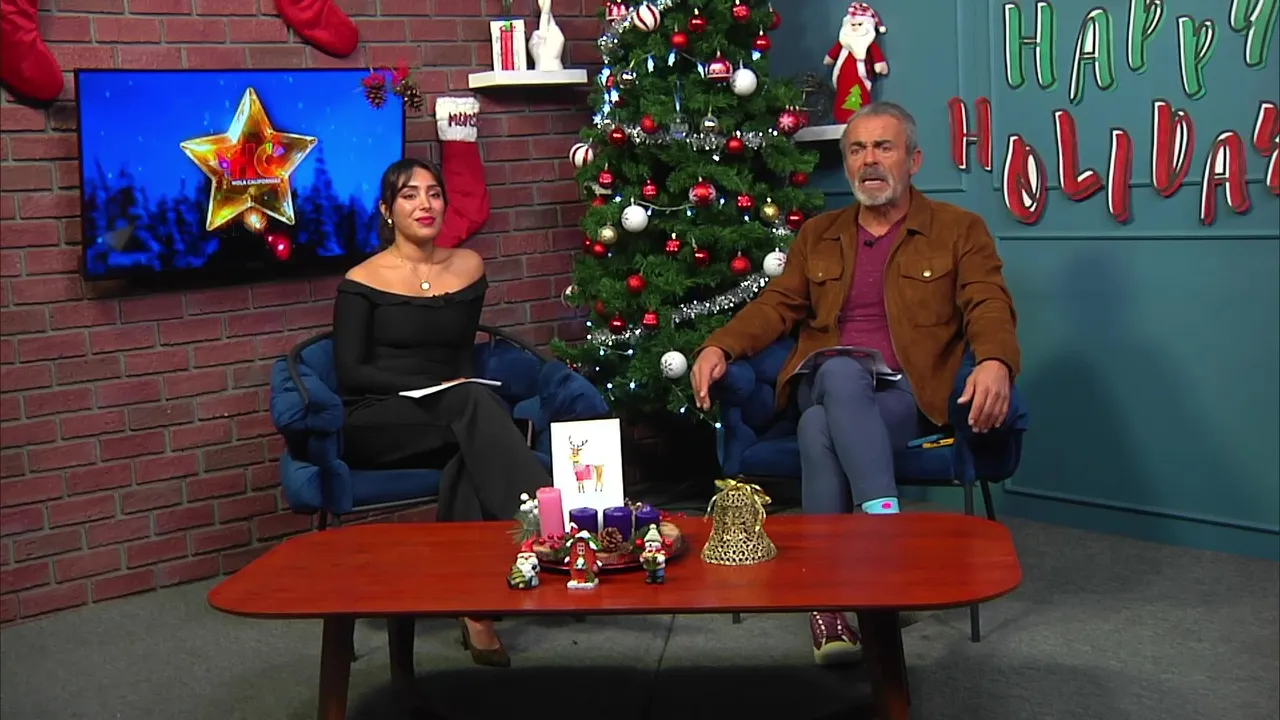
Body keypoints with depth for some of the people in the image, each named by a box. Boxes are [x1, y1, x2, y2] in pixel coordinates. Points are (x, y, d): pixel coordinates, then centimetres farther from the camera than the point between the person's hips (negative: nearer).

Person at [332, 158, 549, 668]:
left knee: (470, 455, -36)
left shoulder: (467, 267, 13)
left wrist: (462, 390, 3)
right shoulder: (362, 281, 0)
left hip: (451, 418, 3)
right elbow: (350, 373, -6)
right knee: (475, 406, -35)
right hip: (375, 425, -3)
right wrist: (433, 388, -15)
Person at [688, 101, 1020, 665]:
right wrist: (718, 347, -5)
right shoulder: (818, 235, 22)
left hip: (905, 393, -2)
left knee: (821, 429, -36)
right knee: (841, 371, -37)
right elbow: (776, 306, 16)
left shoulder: (960, 230, 11)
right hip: (825, 386, 3)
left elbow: (989, 308, -1)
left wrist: (995, 363, -25)